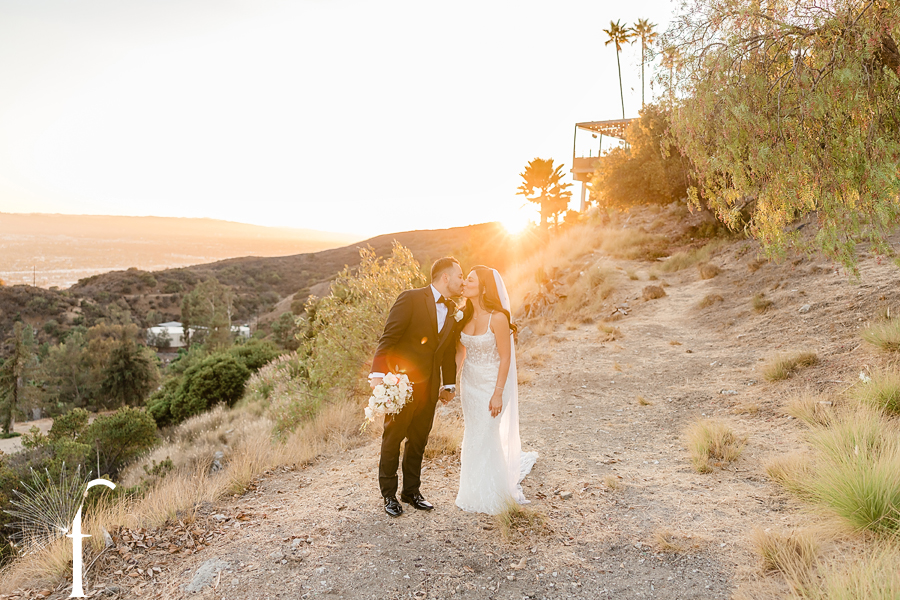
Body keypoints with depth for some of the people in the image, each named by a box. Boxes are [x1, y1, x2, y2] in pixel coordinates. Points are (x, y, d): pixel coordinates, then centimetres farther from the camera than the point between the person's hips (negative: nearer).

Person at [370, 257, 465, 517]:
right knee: (392, 439, 8)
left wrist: (449, 384, 18)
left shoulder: (453, 311, 9)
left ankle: (411, 491, 30)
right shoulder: (411, 299, -13)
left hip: (429, 387, 6)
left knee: (418, 441, 15)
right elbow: (388, 338, -17)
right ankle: (389, 495, 23)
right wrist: (379, 373, -26)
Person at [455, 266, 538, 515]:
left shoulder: (497, 318, -21)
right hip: (469, 382, 6)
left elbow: (505, 357, -16)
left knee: (486, 437, 5)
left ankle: (488, 495, 27)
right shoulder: (465, 316, -1)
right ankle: (472, 489, 36)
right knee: (472, 436, 16)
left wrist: (498, 394, -15)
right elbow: (460, 350, 8)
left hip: (492, 384, -6)